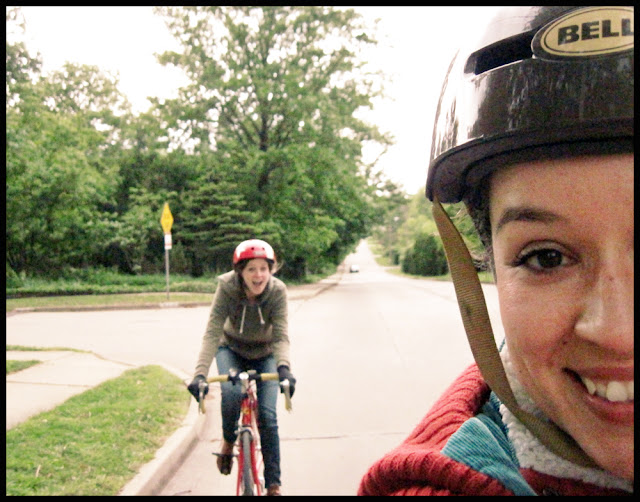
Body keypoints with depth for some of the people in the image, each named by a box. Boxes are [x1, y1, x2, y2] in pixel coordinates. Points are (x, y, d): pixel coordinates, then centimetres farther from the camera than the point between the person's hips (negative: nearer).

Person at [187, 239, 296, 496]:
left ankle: (273, 485, 5)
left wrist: (284, 368, -51)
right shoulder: (227, 287, -28)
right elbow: (212, 332, -33)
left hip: (264, 355, 0)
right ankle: (228, 441, 4)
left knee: (267, 416, -11)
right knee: (231, 393, -29)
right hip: (232, 350, 0)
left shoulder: (277, 291, -26)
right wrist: (200, 373, -46)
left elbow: (281, 336, -32)